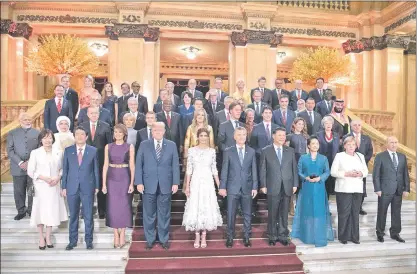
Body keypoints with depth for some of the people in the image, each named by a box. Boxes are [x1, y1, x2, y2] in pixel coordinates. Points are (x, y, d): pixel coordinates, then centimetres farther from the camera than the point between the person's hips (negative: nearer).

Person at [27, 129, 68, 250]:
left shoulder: (58, 152, 2)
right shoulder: (35, 153, -4)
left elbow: (62, 168, 8)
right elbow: (30, 171, -4)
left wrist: (58, 177, -10)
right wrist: (44, 178, -15)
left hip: (54, 187, 2)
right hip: (40, 186, -1)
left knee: (52, 211, 7)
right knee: (40, 211, 6)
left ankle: (48, 237, 23)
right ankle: (41, 238, 22)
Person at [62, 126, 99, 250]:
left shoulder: (93, 150, 0)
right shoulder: (68, 150, 3)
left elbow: (96, 169, 2)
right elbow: (65, 169, 5)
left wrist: (97, 186, 1)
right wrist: (64, 187, 2)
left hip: (88, 188, -1)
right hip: (72, 188, 1)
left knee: (88, 216, 6)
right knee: (73, 216, 11)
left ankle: (89, 240, 20)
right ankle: (73, 240, 25)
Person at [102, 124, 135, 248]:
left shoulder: (130, 147, 0)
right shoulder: (108, 147, 5)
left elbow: (132, 165, -1)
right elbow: (105, 165, 4)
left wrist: (132, 183, -7)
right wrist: (104, 183, -1)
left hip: (125, 178, -1)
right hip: (112, 178, 2)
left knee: (124, 205, 3)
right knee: (113, 206, 4)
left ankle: (122, 234, 16)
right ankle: (116, 236, 15)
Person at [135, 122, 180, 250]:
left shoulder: (172, 145, 4)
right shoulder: (144, 145, 3)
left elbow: (175, 165, 3)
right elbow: (138, 165, 1)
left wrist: (175, 183, -2)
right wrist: (139, 182, -6)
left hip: (166, 185, 0)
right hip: (148, 185, 0)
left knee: (164, 214, 9)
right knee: (149, 214, 8)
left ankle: (164, 239, 24)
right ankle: (150, 240, 24)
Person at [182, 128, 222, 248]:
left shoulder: (212, 151, 4)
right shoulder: (192, 150, 1)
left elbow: (214, 169, 7)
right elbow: (189, 169, 1)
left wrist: (219, 186, 4)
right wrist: (187, 186, -3)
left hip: (208, 182, 1)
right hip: (196, 182, -1)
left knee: (207, 208, 3)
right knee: (195, 208, 3)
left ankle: (204, 236, 17)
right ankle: (197, 236, 17)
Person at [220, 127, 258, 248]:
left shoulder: (252, 151, 5)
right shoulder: (228, 151, 0)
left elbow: (254, 170, 5)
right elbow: (224, 170, -1)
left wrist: (255, 187, 1)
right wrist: (222, 187, -5)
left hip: (247, 188, 2)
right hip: (233, 188, -2)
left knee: (247, 214, 9)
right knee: (231, 214, 5)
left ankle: (246, 237, 23)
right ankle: (230, 237, 19)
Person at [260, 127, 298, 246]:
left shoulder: (290, 151, 9)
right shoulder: (266, 151, 1)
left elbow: (294, 168, 9)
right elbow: (262, 170, 0)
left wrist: (295, 184, 4)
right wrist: (263, 185, -5)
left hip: (287, 187, 2)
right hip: (272, 188, -2)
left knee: (284, 214, 8)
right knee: (272, 214, 6)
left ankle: (283, 236, 21)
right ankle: (272, 236, 19)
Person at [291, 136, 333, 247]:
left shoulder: (323, 158, 8)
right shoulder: (303, 158, 5)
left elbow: (327, 172, 3)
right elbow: (299, 172, 2)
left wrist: (319, 178, -14)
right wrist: (306, 178, -15)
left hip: (319, 188, 0)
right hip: (307, 188, 0)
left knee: (319, 211, -1)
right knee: (307, 211, 4)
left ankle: (319, 238, 6)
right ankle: (307, 236, 16)